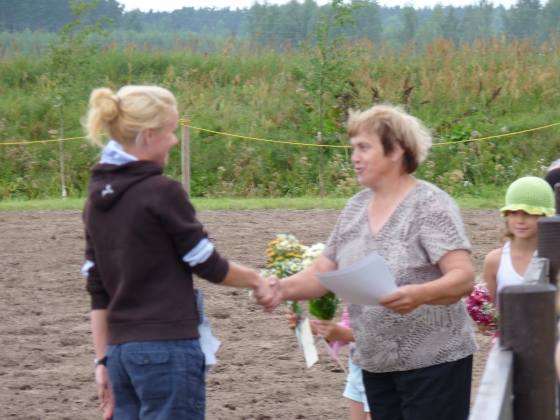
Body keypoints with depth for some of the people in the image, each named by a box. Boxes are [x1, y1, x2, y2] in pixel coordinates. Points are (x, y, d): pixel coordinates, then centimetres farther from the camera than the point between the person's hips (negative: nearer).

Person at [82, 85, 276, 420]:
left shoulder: (98, 198, 10)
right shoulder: (162, 192, -12)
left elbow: (98, 292, 13)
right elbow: (208, 266, -4)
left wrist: (104, 360, 16)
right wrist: (256, 280, 13)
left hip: (120, 350, 8)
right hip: (167, 349, -8)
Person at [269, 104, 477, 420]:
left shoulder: (431, 205, -10)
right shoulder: (356, 208, 11)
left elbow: (464, 278, -19)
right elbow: (322, 273, 11)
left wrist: (419, 294, -37)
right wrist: (284, 288, -9)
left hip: (432, 362, -7)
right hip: (376, 365, 7)